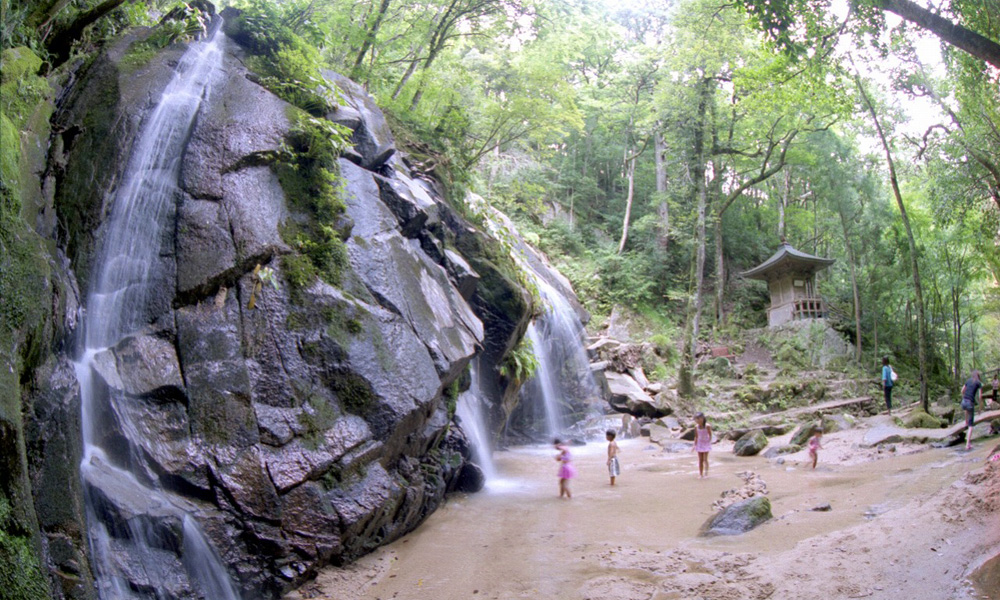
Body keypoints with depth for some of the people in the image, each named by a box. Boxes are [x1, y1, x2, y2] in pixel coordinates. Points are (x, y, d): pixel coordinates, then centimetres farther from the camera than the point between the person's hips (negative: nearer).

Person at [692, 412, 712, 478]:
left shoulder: (707, 426, -16)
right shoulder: (696, 427, -3)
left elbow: (710, 435, -7)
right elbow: (696, 436, 6)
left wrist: (709, 443, -11)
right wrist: (695, 445, 6)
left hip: (706, 443, -4)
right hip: (699, 443, 4)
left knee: (705, 459, -8)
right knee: (700, 460, 6)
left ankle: (706, 473, -2)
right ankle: (700, 474, 10)